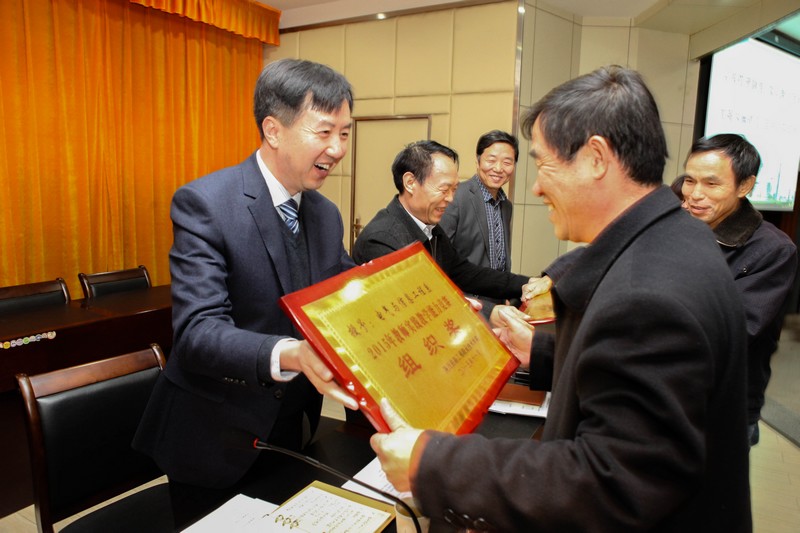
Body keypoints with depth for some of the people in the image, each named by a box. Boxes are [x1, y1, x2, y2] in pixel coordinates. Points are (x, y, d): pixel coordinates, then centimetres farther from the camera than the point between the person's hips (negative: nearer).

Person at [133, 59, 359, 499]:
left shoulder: (326, 215, 2)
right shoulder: (204, 202, -20)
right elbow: (197, 331, -27)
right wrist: (289, 355, -44)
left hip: (293, 428, 6)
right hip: (217, 439, -5)